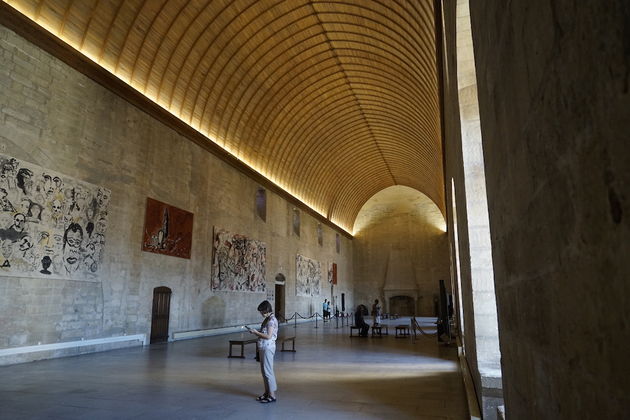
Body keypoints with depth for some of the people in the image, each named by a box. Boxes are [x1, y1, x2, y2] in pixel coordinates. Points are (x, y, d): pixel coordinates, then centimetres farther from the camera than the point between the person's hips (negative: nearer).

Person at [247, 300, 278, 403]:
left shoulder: (272, 320, -17)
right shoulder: (267, 319, 12)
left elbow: (268, 336, -22)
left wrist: (256, 332, -14)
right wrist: (256, 332, 4)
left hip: (268, 347, -10)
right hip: (263, 347, 10)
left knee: (268, 371, -4)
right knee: (264, 370, 15)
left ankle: (272, 395, 3)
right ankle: (267, 392, 25)